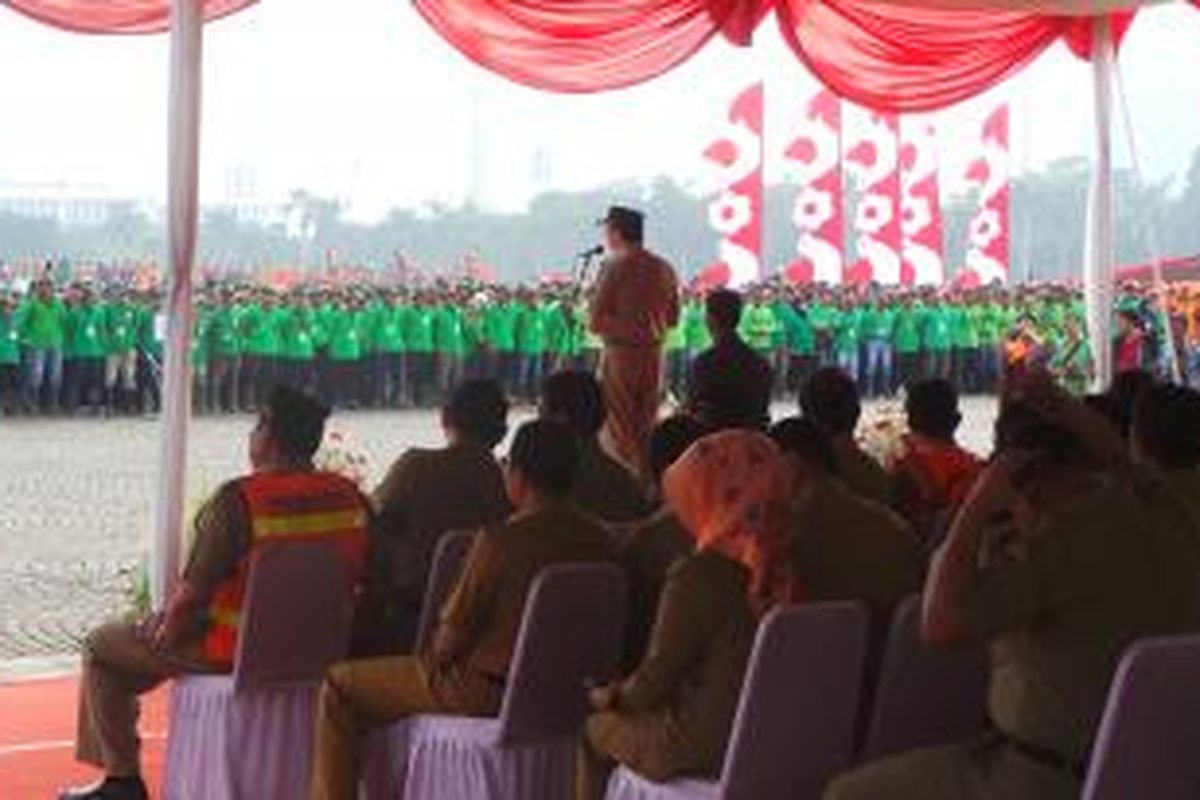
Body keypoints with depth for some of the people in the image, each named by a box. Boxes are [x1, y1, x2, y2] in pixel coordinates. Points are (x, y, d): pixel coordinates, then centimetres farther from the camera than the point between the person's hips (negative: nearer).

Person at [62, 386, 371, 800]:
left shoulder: (238, 500, -21)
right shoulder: (352, 498, -4)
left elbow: (193, 591, -17)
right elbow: (358, 580, 6)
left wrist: (164, 628, 2)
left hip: (236, 649, -7)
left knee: (102, 646, 14)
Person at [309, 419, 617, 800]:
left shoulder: (501, 541, -22)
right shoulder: (599, 543, -3)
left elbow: (451, 640, -16)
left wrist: (435, 656, 8)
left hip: (486, 692, -7)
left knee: (339, 687, 6)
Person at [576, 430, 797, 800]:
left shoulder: (698, 574, -21)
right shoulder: (779, 570, -1)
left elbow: (656, 678, -14)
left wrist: (609, 697, 7)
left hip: (702, 748, -7)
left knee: (595, 729, 16)